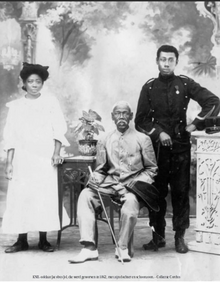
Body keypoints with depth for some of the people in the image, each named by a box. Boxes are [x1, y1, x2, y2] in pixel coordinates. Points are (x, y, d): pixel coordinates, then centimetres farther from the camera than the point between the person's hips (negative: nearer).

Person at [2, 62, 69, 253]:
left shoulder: (51, 102, 8)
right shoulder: (16, 105, 10)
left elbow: (59, 129, 4)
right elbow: (10, 136, 7)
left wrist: (56, 152, -8)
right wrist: (9, 162, 1)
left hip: (45, 158, -1)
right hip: (22, 158, 1)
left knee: (45, 196, -7)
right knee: (20, 196, -4)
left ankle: (43, 240, 1)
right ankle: (22, 240, 2)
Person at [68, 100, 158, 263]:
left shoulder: (142, 139, 7)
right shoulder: (104, 141, 14)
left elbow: (151, 169, 7)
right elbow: (100, 170, 17)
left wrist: (136, 183, -9)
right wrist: (95, 180, -5)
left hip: (133, 184, -3)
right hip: (110, 182, 3)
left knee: (131, 201, -37)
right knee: (85, 195, -25)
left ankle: (123, 248, -18)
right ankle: (89, 248, -27)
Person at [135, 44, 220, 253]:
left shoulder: (185, 84, 2)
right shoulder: (149, 87, 4)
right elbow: (140, 121, 3)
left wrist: (195, 124, -5)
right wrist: (158, 133, -10)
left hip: (180, 145, -1)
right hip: (157, 147, 1)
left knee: (181, 191, -1)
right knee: (157, 191, 3)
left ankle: (180, 237, 8)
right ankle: (158, 236, 14)